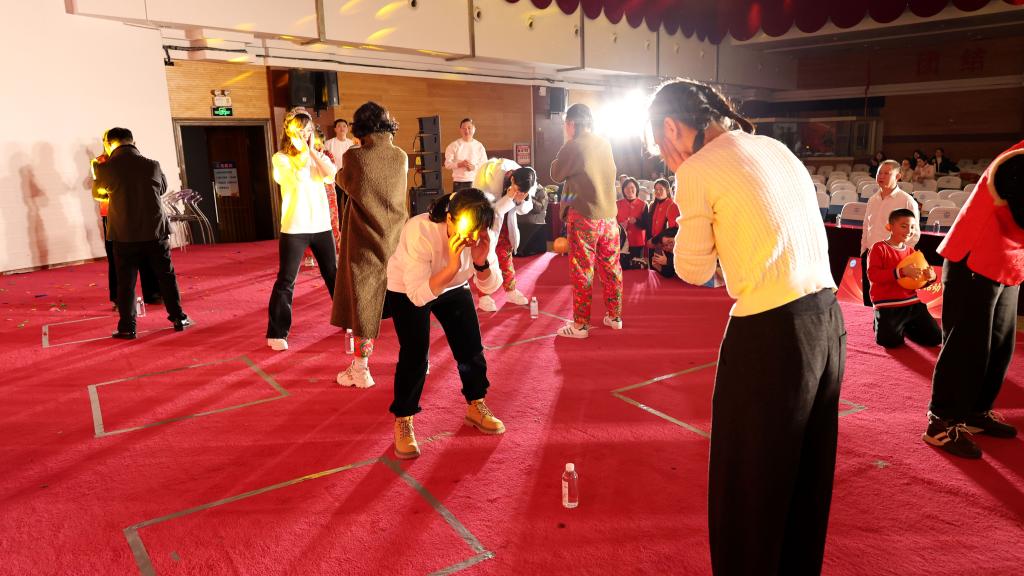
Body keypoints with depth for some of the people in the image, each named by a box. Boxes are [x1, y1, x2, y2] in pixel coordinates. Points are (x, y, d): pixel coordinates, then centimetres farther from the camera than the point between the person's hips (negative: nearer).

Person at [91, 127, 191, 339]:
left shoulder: (106, 168, -6)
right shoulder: (152, 165, -3)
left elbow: (97, 194, 11)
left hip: (125, 235, -1)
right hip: (156, 230, 1)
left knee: (125, 282, 7)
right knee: (166, 276, 12)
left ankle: (127, 327, 9)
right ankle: (178, 318, 17)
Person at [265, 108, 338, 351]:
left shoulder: (317, 155, 11)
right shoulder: (280, 158, -1)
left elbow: (332, 175, -10)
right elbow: (299, 176, -19)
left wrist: (312, 150, -8)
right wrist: (302, 149, -12)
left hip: (321, 225, 4)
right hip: (294, 228, -4)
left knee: (334, 275, 14)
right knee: (286, 281, -2)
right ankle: (277, 333, 6)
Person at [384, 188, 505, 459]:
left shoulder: (481, 236, -26)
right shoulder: (420, 231, -40)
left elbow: (491, 286, -16)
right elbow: (419, 295, -40)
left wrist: (481, 262, -37)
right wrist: (452, 267, -53)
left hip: (453, 287, 4)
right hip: (407, 289, -4)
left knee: (471, 347, 1)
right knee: (415, 355, -14)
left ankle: (476, 407, 25)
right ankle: (403, 422, 5)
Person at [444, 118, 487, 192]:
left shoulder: (479, 146, 6)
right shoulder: (454, 146, 2)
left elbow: (485, 164, 5)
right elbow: (447, 164, 0)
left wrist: (474, 167, -14)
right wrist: (460, 164, -17)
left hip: (475, 181, 2)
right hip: (459, 182, -1)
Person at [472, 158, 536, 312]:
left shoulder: (527, 185, -19)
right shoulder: (492, 176, -35)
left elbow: (525, 209, -9)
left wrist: (522, 201, -33)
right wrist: (508, 198, -43)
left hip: (504, 219, 5)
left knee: (506, 254, 9)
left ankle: (510, 290, 20)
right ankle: (483, 297, -1)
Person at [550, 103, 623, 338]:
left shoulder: (573, 146, -12)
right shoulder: (605, 144, 6)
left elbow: (556, 174, -1)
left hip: (584, 217, -6)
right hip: (609, 215, 6)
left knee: (582, 272, 1)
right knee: (611, 268, 14)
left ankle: (580, 325, 7)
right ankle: (614, 316, 25)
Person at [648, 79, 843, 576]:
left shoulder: (697, 171, -9)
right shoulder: (775, 148, 14)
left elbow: (694, 270, -2)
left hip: (771, 332, -8)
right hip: (827, 318, 9)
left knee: (747, 483, 11)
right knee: (806, 474, 24)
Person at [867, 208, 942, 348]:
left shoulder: (912, 251, 13)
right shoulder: (879, 248, -8)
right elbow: (873, 274, -21)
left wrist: (929, 277, -7)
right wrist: (901, 272, -30)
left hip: (912, 303, 6)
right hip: (888, 305, -6)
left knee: (935, 338, 6)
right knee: (891, 341, -18)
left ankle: (905, 326, 32)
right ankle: (881, 324, 17)